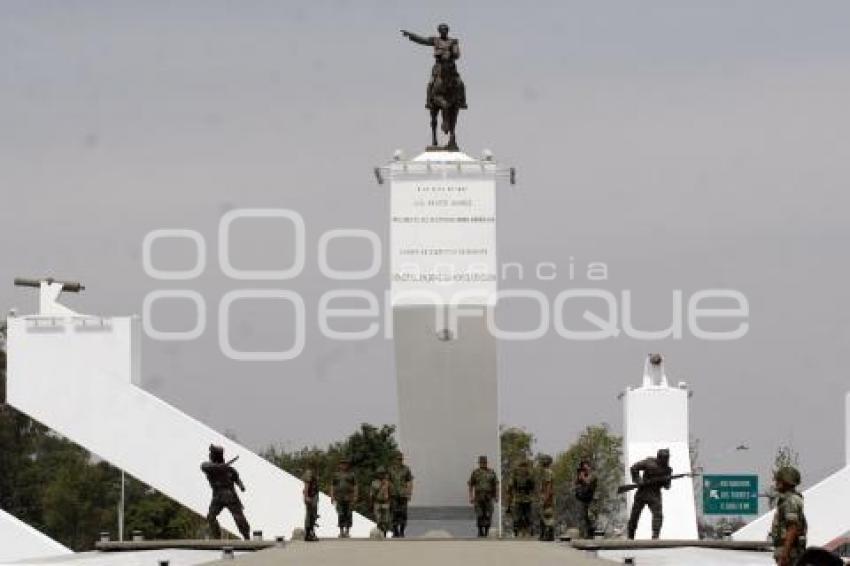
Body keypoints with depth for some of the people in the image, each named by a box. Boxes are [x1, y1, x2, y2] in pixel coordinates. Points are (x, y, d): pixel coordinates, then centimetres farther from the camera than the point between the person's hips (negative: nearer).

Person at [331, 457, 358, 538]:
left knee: (348, 515, -2)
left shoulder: (351, 474, 4)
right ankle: (341, 532, 2)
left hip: (349, 498, -1)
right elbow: (332, 486, 8)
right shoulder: (336, 474, 7)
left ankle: (347, 532, 5)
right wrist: (332, 496, -2)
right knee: (341, 515, -3)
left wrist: (355, 496, -7)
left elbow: (355, 486, 2)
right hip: (339, 498, 1)